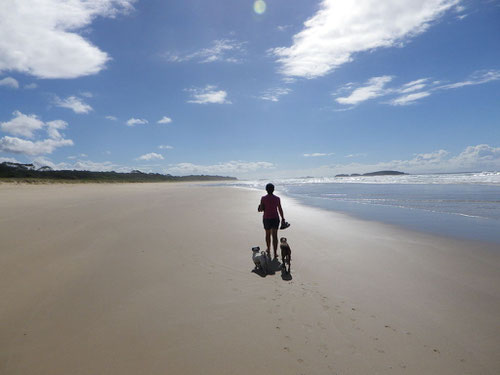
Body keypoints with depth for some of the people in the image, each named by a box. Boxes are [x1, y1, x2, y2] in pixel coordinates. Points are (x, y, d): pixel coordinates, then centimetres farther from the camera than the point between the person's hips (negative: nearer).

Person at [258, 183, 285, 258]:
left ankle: (268, 250, 36)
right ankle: (275, 253, -1)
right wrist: (283, 219, 8)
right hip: (275, 218, 0)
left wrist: (260, 206, 13)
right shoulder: (277, 198, -5)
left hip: (266, 219, 0)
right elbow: (280, 210, -2)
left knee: (268, 234, 20)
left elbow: (261, 210, -9)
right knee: (275, 236, 3)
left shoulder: (263, 198, -9)